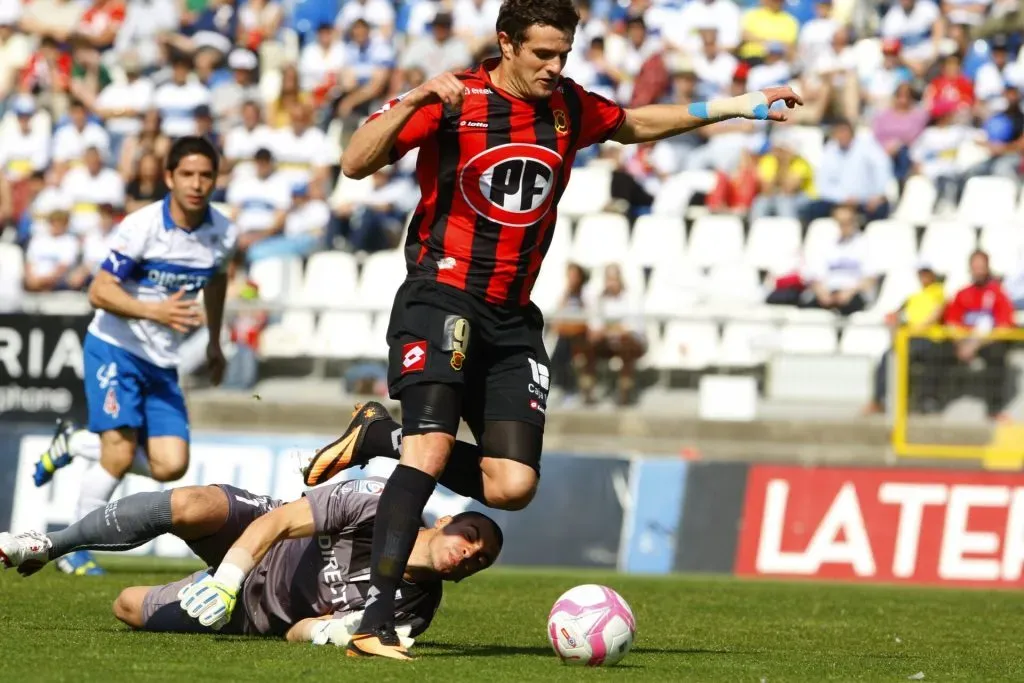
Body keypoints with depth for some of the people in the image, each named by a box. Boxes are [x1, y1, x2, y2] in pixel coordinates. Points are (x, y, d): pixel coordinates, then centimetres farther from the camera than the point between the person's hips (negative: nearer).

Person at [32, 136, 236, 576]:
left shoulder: (222, 234, -1)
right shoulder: (141, 227, -18)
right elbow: (99, 292, -20)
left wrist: (214, 342, 26)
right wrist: (154, 312, -34)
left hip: (161, 361, 6)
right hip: (114, 347, -6)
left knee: (170, 466, -8)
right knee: (120, 454, -19)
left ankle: (74, 444, 15)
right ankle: (75, 549, 0)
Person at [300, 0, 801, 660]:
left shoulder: (569, 107, 8)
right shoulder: (453, 100, -8)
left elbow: (636, 124, 28)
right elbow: (356, 162, -14)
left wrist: (730, 107, 25)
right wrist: (415, 101, -28)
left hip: (512, 319, 6)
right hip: (441, 298, -6)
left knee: (512, 486, -8)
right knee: (432, 450, -24)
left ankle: (379, 438, 15)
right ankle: (375, 622, -22)